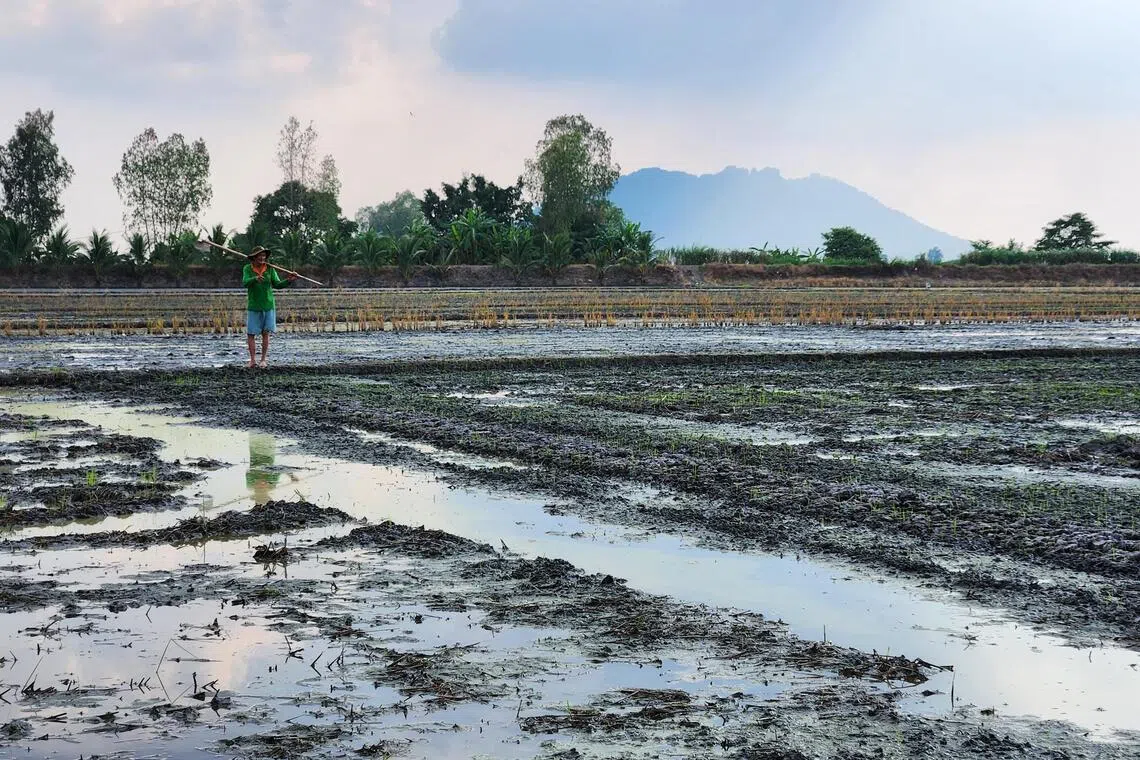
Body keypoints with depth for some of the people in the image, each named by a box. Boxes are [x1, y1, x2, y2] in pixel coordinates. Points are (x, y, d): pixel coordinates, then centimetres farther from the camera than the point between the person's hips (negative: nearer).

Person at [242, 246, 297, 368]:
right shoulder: (247, 269, -3)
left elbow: (277, 284, -4)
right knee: (251, 334, -1)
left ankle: (264, 359, 9)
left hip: (268, 306, 1)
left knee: (265, 333, 2)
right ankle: (253, 359, 6)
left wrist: (288, 281, -22)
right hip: (253, 307, -1)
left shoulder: (270, 269, 1)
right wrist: (255, 279, -39)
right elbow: (245, 282, -18)